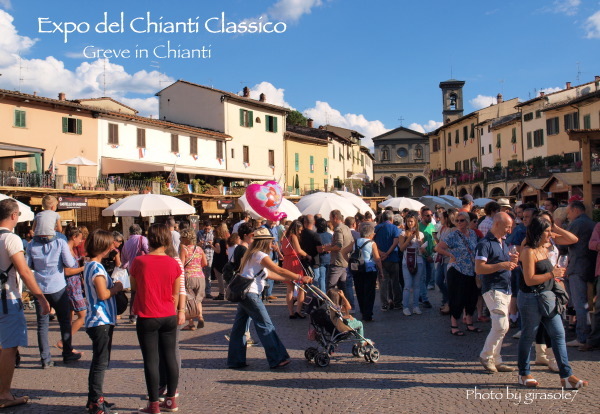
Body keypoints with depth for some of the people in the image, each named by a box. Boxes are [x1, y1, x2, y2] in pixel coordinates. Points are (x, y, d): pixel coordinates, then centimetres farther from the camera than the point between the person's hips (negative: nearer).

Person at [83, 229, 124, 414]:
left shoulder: (89, 266, 13)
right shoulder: (96, 267, -18)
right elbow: (103, 294, -24)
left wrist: (113, 287, 8)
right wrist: (117, 288, -8)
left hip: (100, 320, 10)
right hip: (101, 321, -10)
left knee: (99, 361, 18)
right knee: (101, 362, -2)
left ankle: (94, 399, 28)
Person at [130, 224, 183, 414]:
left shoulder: (139, 261, -10)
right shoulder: (173, 263, -4)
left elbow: (134, 287, 4)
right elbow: (175, 293, 4)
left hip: (147, 318, -3)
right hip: (169, 316, 3)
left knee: (151, 360, 4)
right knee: (170, 357, 13)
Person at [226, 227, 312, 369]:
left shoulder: (253, 254, 19)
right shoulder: (259, 255, -10)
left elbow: (268, 274, 23)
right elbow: (279, 270, -16)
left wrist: (289, 279, 25)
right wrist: (300, 278, -14)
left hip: (243, 293, 10)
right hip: (250, 294, -10)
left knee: (239, 326, 11)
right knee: (266, 325, -5)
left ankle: (235, 360, 16)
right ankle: (277, 359, -2)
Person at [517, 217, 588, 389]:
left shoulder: (543, 249, 11)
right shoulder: (529, 252, -16)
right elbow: (529, 280, -20)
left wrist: (555, 277, 10)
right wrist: (552, 274, -16)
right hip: (531, 299, -9)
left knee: (559, 334, 5)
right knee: (528, 336, 4)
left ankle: (566, 376, 10)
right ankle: (524, 374, 18)